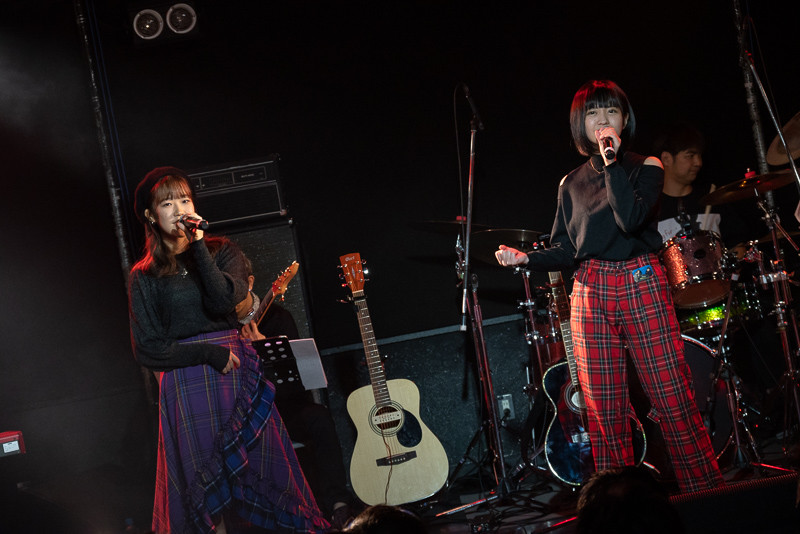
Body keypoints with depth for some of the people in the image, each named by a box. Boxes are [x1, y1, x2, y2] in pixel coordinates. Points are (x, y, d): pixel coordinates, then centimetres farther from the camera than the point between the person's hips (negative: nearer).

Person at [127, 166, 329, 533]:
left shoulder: (222, 252, 10)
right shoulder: (144, 277, 5)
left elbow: (225, 299, -11)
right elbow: (146, 349, -1)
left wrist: (198, 245, -11)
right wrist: (209, 353, -9)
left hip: (237, 379, 2)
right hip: (185, 388, -2)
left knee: (260, 482, 0)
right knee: (207, 496, -1)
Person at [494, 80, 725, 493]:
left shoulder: (645, 167, 5)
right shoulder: (572, 184, 16)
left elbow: (630, 219, -13)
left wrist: (612, 161, -11)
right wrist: (526, 258, -1)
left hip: (640, 287, -3)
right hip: (589, 292, 3)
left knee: (672, 398, -8)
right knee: (603, 409, 0)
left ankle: (705, 492, 1)